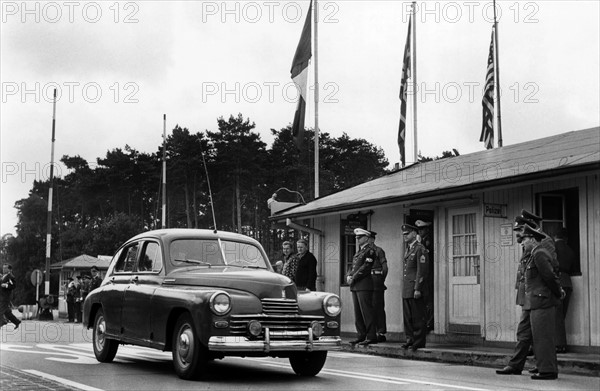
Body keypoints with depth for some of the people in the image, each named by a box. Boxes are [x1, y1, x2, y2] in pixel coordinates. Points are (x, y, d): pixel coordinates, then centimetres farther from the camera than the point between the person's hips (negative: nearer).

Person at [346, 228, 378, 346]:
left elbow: (365, 267, -15)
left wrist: (353, 278, -15)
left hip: (364, 285, -9)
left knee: (366, 311, -9)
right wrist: (348, 276, 2)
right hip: (355, 286, 9)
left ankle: (371, 337, -7)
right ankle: (361, 336, 15)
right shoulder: (358, 252, 21)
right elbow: (353, 267, 21)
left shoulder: (370, 251, -6)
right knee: (357, 312, 10)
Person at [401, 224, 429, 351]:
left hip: (415, 287, -9)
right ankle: (410, 339, 14)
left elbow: (421, 271, -15)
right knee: (407, 316, 8)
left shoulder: (420, 249, -9)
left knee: (418, 316, -5)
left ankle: (419, 341, -1)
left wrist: (417, 289, -19)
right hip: (406, 288, 9)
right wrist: (404, 287, 16)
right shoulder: (408, 250, 19)